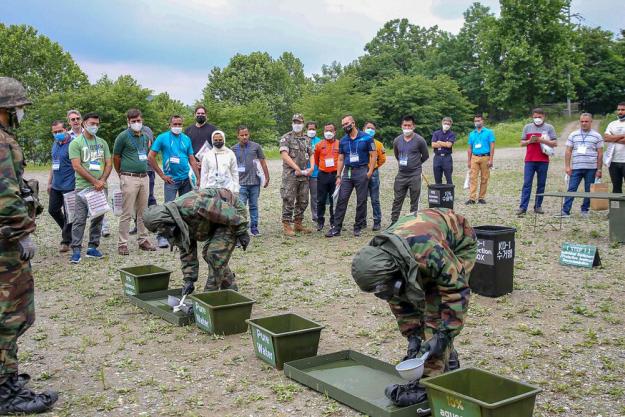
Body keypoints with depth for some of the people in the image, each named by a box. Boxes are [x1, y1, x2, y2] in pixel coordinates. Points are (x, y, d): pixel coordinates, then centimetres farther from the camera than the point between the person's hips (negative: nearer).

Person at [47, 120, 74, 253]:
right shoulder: (55, 144, 13)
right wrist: (49, 182, 18)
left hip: (69, 186, -8)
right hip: (56, 186, 8)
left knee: (68, 214, -1)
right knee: (53, 209, 16)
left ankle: (66, 242, 7)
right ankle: (66, 229, 36)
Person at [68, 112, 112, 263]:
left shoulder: (102, 143, 13)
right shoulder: (76, 143, -2)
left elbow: (108, 164, 10)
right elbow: (77, 166, -10)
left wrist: (102, 180, -7)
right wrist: (95, 181, -13)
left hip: (101, 187, 5)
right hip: (83, 187, -5)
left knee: (98, 218, 8)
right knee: (79, 220, -5)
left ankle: (93, 248, 17)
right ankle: (76, 250, -1)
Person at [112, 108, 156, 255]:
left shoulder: (145, 136, 12)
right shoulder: (123, 136, -5)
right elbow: (116, 157, 1)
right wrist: (122, 174, 9)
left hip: (144, 177, 6)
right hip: (129, 178, -6)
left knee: (143, 212, 12)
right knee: (127, 213, -4)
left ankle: (143, 240, 21)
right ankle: (122, 243, 2)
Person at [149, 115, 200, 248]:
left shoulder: (186, 139, 9)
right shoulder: (162, 138, -3)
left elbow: (192, 159, 12)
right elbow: (150, 157, -5)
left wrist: (199, 178, 4)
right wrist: (162, 175, -7)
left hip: (186, 179, 4)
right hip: (171, 179, -4)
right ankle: (162, 236, 0)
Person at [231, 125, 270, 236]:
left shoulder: (256, 146, 3)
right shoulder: (234, 149, 2)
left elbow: (263, 162, 8)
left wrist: (267, 177, 7)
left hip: (255, 181, 1)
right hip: (241, 182, -1)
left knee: (254, 206, 10)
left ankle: (254, 228, 19)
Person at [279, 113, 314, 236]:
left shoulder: (306, 139, 16)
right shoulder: (286, 138, -4)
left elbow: (311, 155, 21)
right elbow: (284, 155, -14)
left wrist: (312, 167, 2)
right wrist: (297, 168, -15)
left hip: (304, 175, 6)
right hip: (290, 175, -6)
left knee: (303, 201, 10)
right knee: (288, 201, -5)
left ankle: (298, 224, 21)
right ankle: (286, 226, 1)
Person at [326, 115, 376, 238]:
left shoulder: (366, 138, -2)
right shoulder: (343, 141, 10)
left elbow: (372, 156, -2)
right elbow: (340, 159, 13)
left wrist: (370, 172, -12)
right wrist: (338, 176, 6)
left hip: (361, 171, -3)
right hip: (347, 172, 3)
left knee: (361, 201, 3)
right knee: (341, 200, -1)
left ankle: (358, 228, 13)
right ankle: (336, 228, 1)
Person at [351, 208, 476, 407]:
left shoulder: (429, 251, -45)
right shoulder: (379, 258, -22)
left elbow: (457, 290, -33)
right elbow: (399, 301, -7)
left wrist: (442, 336, -31)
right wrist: (413, 335, -11)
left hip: (458, 244, -6)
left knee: (436, 313, -15)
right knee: (425, 308, 8)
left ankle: (429, 380, -11)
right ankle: (449, 362, 28)